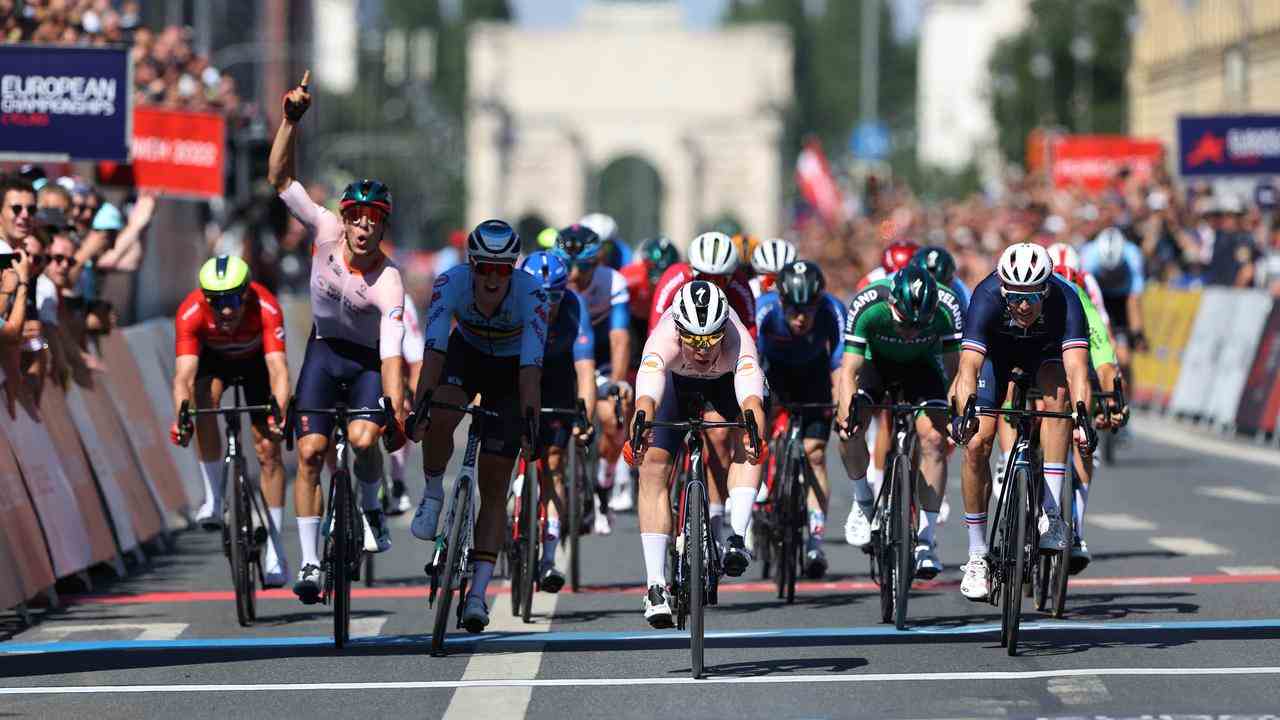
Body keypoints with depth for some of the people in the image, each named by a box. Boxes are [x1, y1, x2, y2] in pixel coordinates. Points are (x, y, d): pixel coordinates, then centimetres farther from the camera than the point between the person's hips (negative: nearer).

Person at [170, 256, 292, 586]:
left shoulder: (266, 307, -39)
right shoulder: (190, 312, -37)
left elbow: (278, 370, -45)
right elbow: (184, 376, -43)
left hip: (256, 358, 0)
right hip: (213, 358, 0)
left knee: (268, 448, -7)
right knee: (204, 397, -33)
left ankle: (275, 550, 0)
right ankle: (213, 499, -22)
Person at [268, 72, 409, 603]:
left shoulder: (389, 285, -29)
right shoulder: (326, 231, -20)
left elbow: (392, 358, -34)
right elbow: (280, 178, -22)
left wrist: (397, 412, -45)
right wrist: (291, 120, -35)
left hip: (368, 360, -2)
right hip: (324, 352, 3)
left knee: (364, 440, -27)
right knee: (310, 451, -11)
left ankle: (371, 509, 5)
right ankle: (309, 561, -6)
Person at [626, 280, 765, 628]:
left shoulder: (738, 342, -40)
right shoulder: (664, 338, -40)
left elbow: (751, 396, -55)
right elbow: (647, 394, -54)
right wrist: (639, 428, -74)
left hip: (724, 384, 1)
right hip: (674, 382, 0)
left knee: (744, 442, -29)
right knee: (652, 466, -15)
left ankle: (737, 537, -27)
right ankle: (655, 586, -14)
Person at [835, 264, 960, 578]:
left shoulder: (945, 311, -33)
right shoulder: (867, 306, -36)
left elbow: (953, 367, -24)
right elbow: (849, 370, -33)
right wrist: (847, 412, -48)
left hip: (921, 365, 0)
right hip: (875, 361, 0)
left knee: (933, 437, -20)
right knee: (850, 431, -23)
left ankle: (927, 539, -11)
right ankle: (863, 501, 7)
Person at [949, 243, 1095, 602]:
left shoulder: (1064, 300, -37)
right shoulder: (987, 297, -37)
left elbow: (1076, 368, -46)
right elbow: (969, 367, -45)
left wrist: (1083, 416, -63)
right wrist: (965, 412, -63)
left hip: (1045, 348, 0)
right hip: (997, 347, 0)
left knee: (1056, 395, -32)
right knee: (977, 443, -13)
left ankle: (1051, 514, -29)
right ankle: (977, 556, 1)